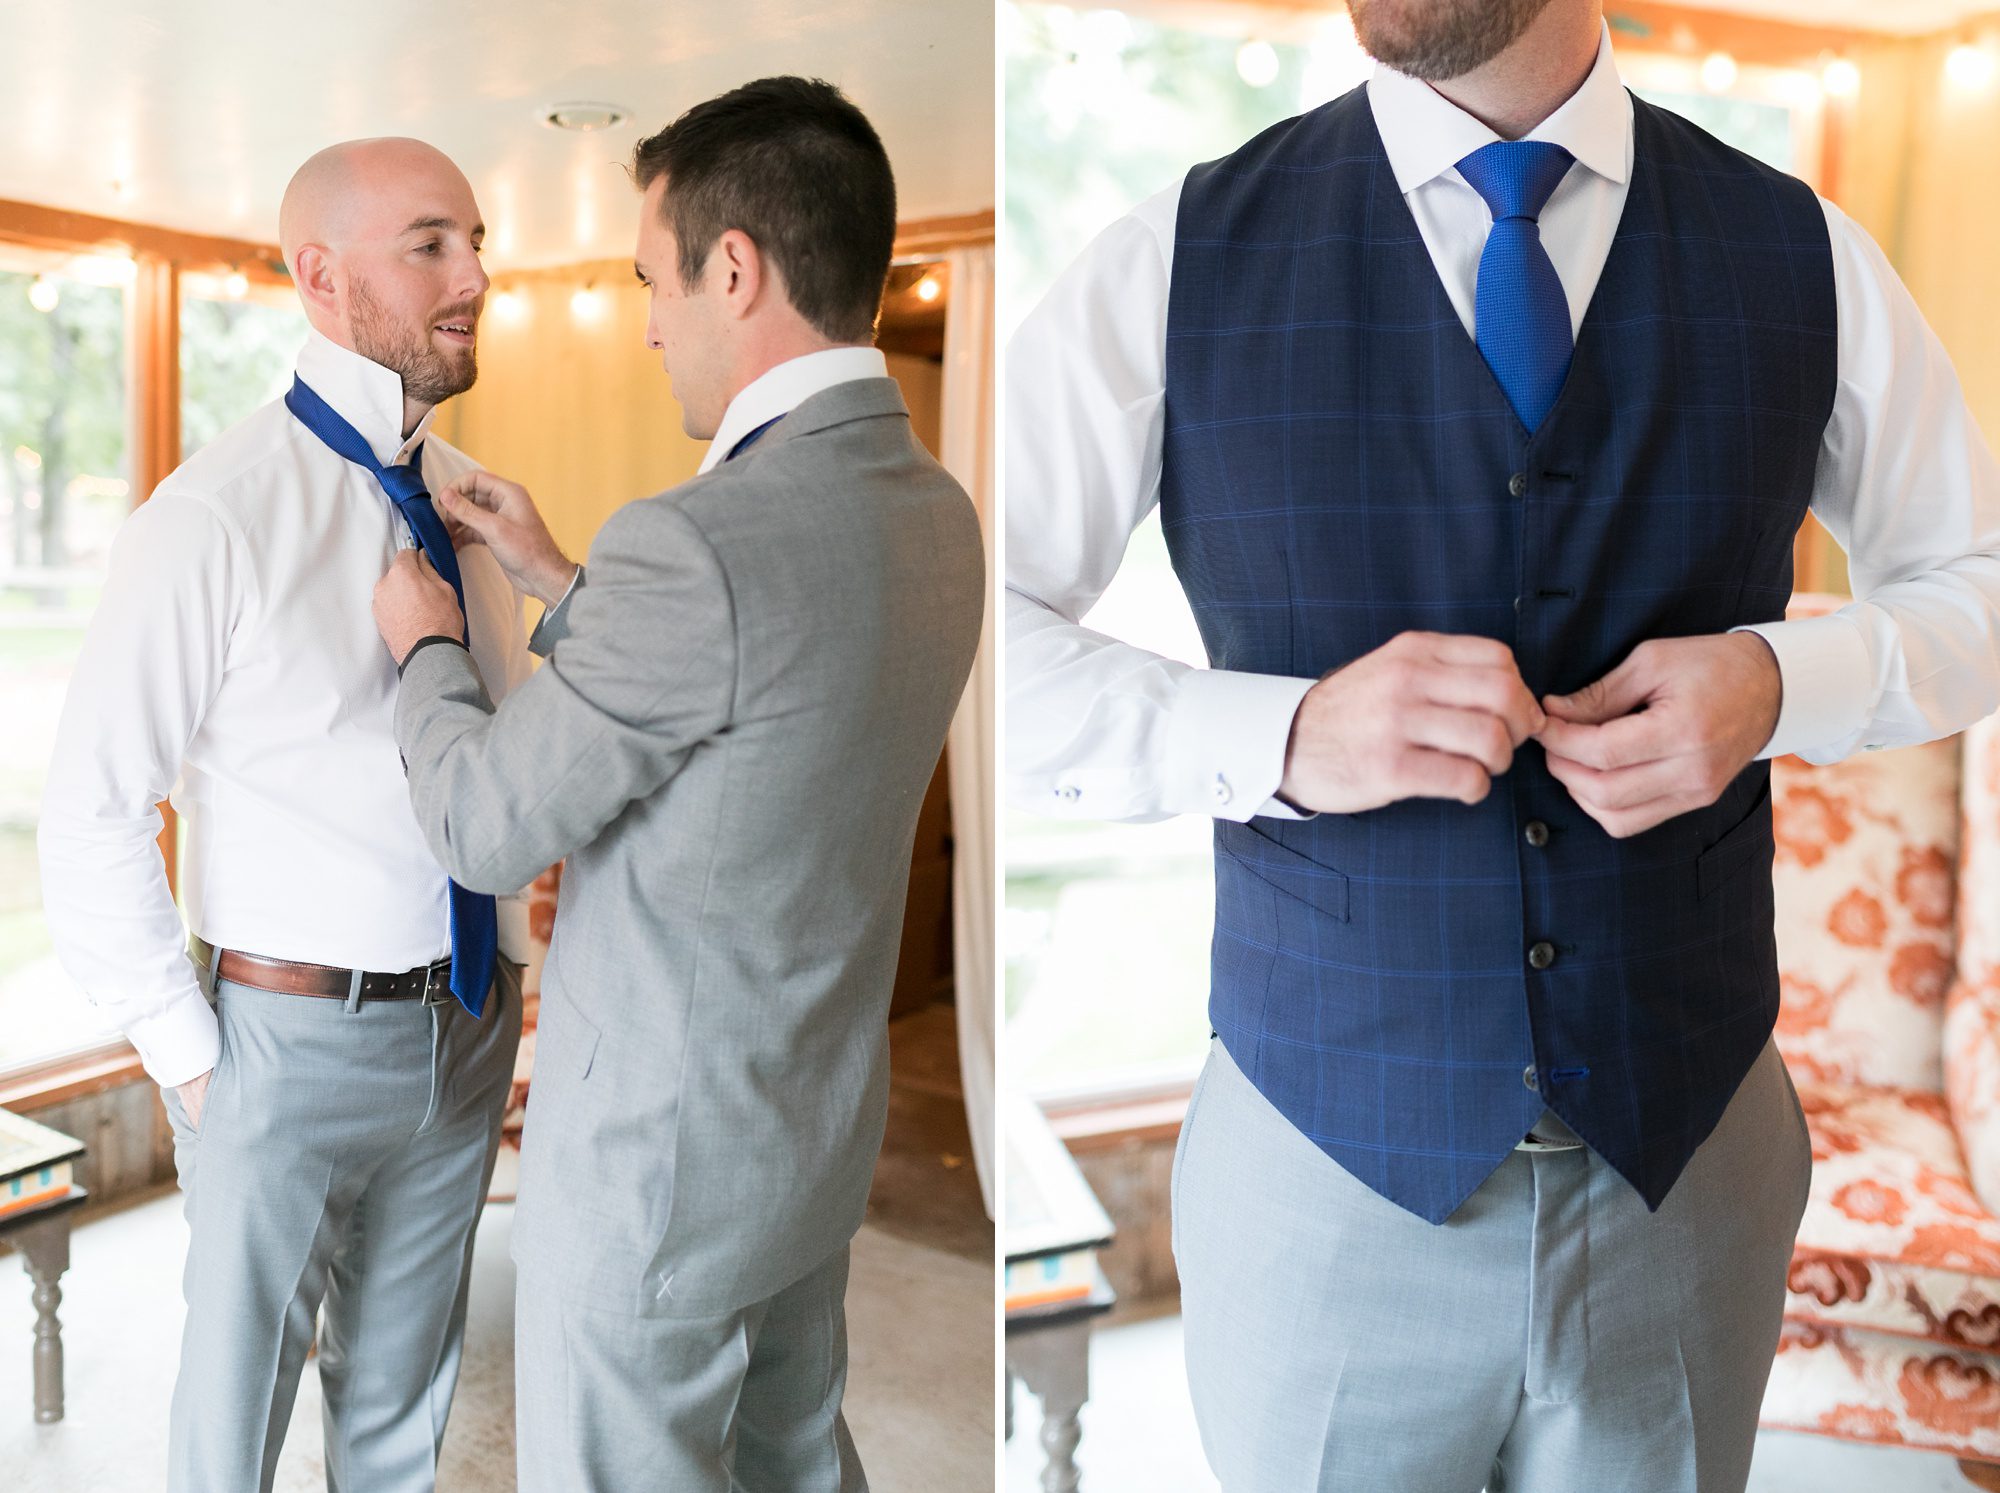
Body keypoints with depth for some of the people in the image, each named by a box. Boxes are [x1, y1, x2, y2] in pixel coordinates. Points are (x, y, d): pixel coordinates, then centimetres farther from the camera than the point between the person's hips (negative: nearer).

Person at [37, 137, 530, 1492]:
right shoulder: (218, 518, -17)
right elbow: (94, 814, -14)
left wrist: (512, 973, 9)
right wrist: (191, 1062, -10)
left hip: (466, 1018, 5)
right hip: (292, 1031, -5)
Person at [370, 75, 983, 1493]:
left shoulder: (700, 541, -29)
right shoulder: (937, 512, -2)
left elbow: (489, 827, -17)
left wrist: (428, 646, 1)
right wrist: (558, 576, 15)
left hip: (658, 1154, -8)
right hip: (827, 1122, 8)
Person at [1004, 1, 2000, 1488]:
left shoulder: (1807, 256, 0)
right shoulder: (1180, 261, -7)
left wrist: (1778, 682, -11)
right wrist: (1282, 737, -24)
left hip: (1690, 1146, 2)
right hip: (1327, 1159, -1)